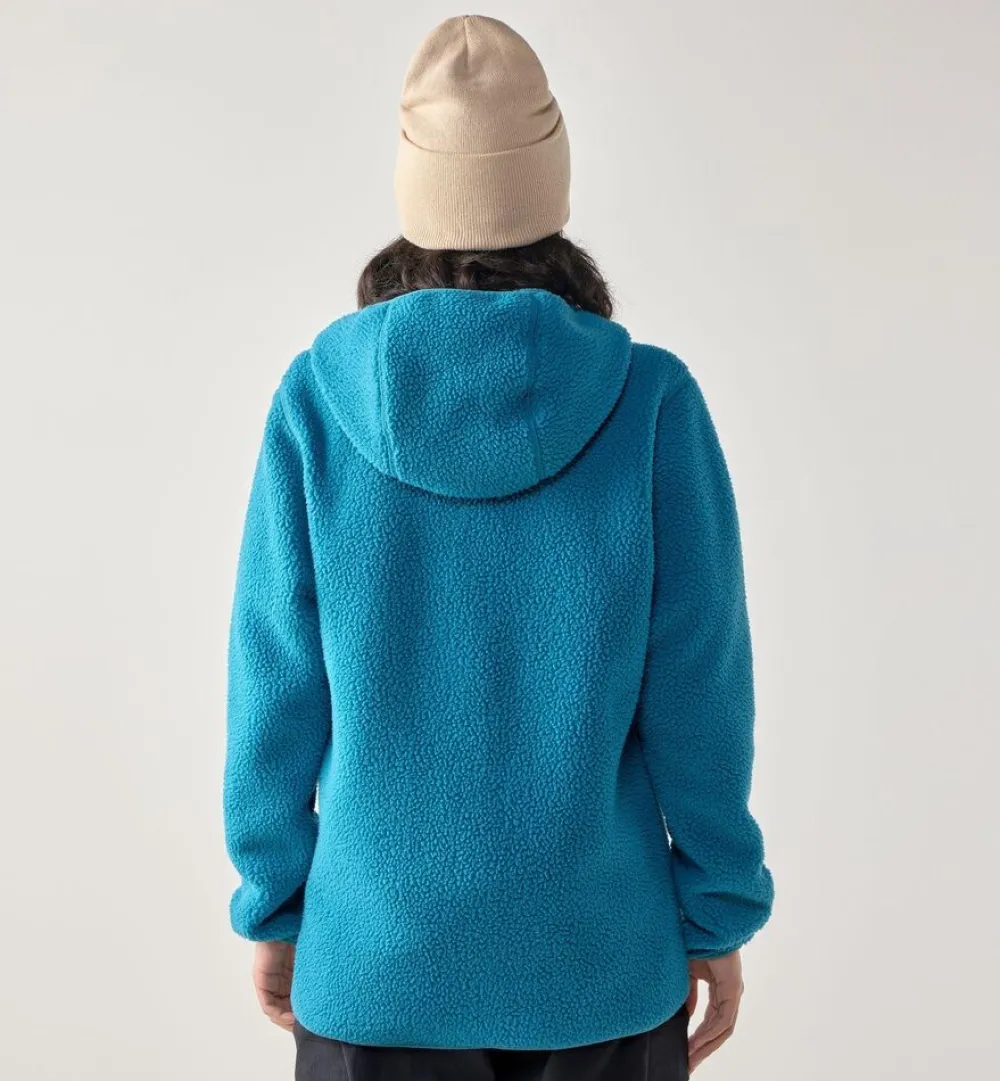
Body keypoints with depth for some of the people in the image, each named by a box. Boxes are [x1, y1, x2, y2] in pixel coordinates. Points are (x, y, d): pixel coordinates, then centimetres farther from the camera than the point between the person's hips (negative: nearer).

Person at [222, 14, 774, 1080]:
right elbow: (699, 686, -10)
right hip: (599, 948, 0)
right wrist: (720, 916, 3)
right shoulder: (650, 400, -13)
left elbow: (277, 686, -7)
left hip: (376, 950, 1)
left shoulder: (317, 399, -11)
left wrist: (274, 907, 6)